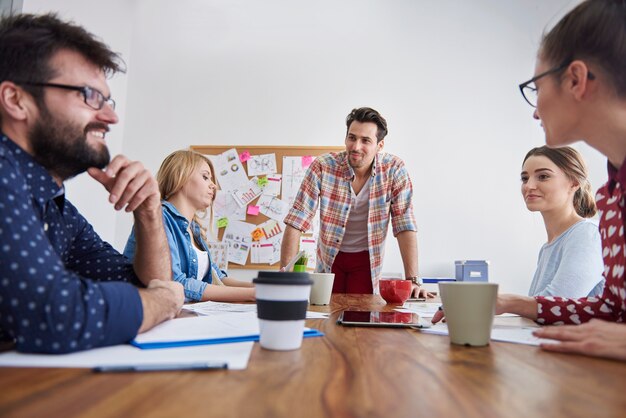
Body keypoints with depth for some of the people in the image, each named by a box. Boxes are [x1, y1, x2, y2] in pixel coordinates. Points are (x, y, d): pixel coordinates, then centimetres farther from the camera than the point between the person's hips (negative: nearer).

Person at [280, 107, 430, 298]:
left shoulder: (394, 170, -16)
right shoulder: (322, 167, -19)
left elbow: (405, 225, -16)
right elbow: (296, 221, -19)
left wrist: (412, 280, -22)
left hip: (366, 260, 0)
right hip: (329, 258, 0)